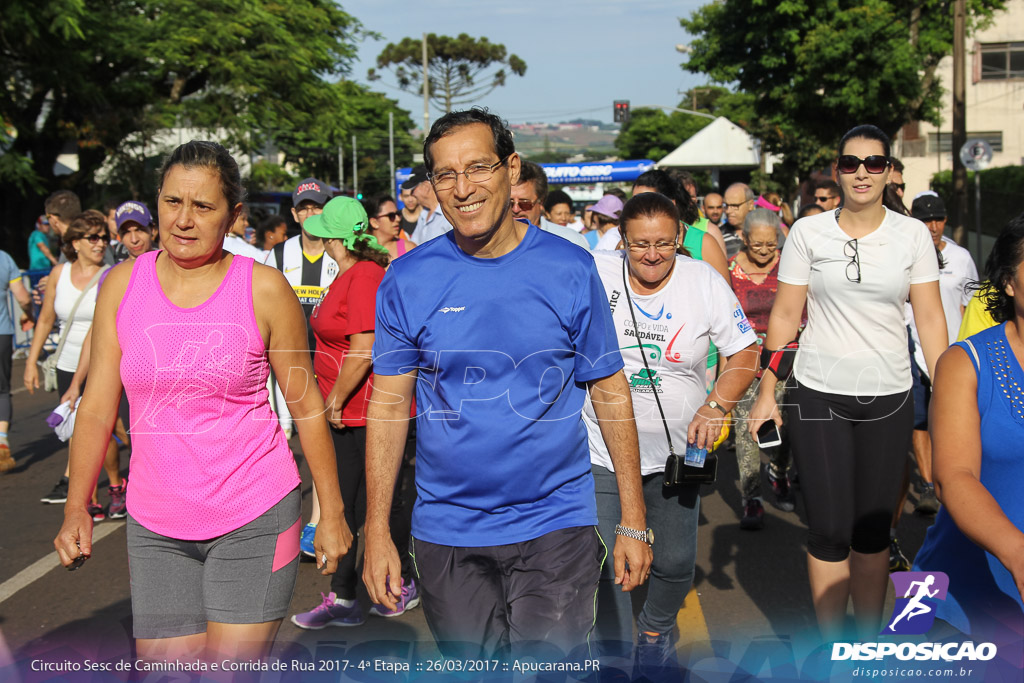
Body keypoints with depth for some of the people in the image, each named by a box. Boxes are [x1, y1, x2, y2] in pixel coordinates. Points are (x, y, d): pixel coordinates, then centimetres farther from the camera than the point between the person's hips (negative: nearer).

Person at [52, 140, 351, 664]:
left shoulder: (264, 288, -6)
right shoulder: (123, 285, 2)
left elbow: (306, 406, -1)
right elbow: (98, 406, 7)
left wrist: (331, 513, 1)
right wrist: (76, 509, 3)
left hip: (254, 520, -3)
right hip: (155, 525, 3)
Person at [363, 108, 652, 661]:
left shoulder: (570, 269, -4)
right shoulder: (408, 279, -3)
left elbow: (610, 393, 0)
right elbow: (389, 405, 0)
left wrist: (633, 522, -1)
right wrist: (377, 531, -4)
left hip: (556, 528, -1)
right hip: (446, 536, 1)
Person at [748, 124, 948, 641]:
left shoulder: (912, 234, 3)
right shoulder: (808, 232, 0)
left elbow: (930, 318, 3)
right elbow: (784, 315, 3)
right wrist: (767, 391, 0)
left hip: (889, 398, 1)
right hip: (818, 397, -1)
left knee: (873, 529, 9)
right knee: (830, 530, 0)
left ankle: (869, 644, 25)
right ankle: (830, 647, 16)